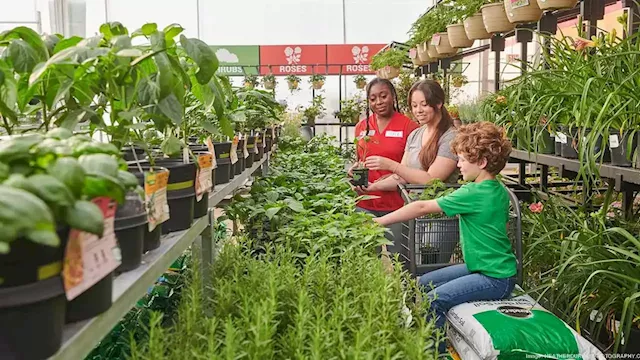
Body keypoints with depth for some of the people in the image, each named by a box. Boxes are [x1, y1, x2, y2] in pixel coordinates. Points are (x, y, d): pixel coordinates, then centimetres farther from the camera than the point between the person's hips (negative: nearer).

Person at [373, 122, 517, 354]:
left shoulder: (474, 194, -23)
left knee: (434, 300, -22)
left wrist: (379, 221, -15)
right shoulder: (498, 189, 4)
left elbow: (422, 208, -21)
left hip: (496, 279, -10)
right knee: (423, 284, 8)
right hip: (484, 267, 10)